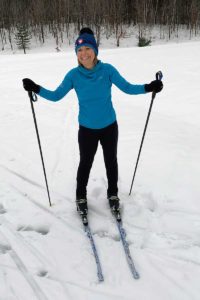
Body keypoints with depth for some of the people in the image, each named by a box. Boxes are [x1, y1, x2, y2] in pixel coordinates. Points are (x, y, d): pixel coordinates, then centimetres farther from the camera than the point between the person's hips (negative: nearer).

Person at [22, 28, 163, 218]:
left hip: (109, 126, 1)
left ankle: (113, 194, 40)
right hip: (87, 129, 0)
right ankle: (81, 197, 37)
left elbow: (127, 88, -7)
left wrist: (148, 87, -21)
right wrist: (36, 89, -17)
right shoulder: (73, 75, -11)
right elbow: (56, 96, -4)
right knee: (85, 163, 13)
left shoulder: (107, 70, -13)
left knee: (111, 162, 16)